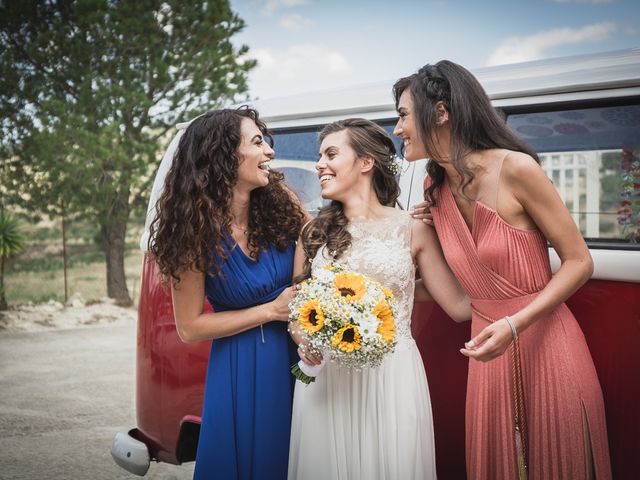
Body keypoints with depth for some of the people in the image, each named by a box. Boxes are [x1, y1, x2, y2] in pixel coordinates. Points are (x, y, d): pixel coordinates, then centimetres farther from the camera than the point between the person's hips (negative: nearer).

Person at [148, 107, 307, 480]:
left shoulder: (280, 200, -10)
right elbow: (190, 328, -12)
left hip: (299, 355, 3)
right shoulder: (196, 229, -16)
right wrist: (271, 311, -16)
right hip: (241, 372, -3)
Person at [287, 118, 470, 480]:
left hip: (392, 378, -2)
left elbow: (460, 306, 2)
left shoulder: (412, 229, 2)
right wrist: (305, 342, -6)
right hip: (325, 379, 2)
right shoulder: (314, 232, 9)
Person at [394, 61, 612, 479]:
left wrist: (515, 324, -22)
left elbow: (579, 262, -12)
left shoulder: (514, 167, -15)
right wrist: (431, 228, 0)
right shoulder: (436, 191, 4)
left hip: (545, 345, -6)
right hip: (489, 349, 6)